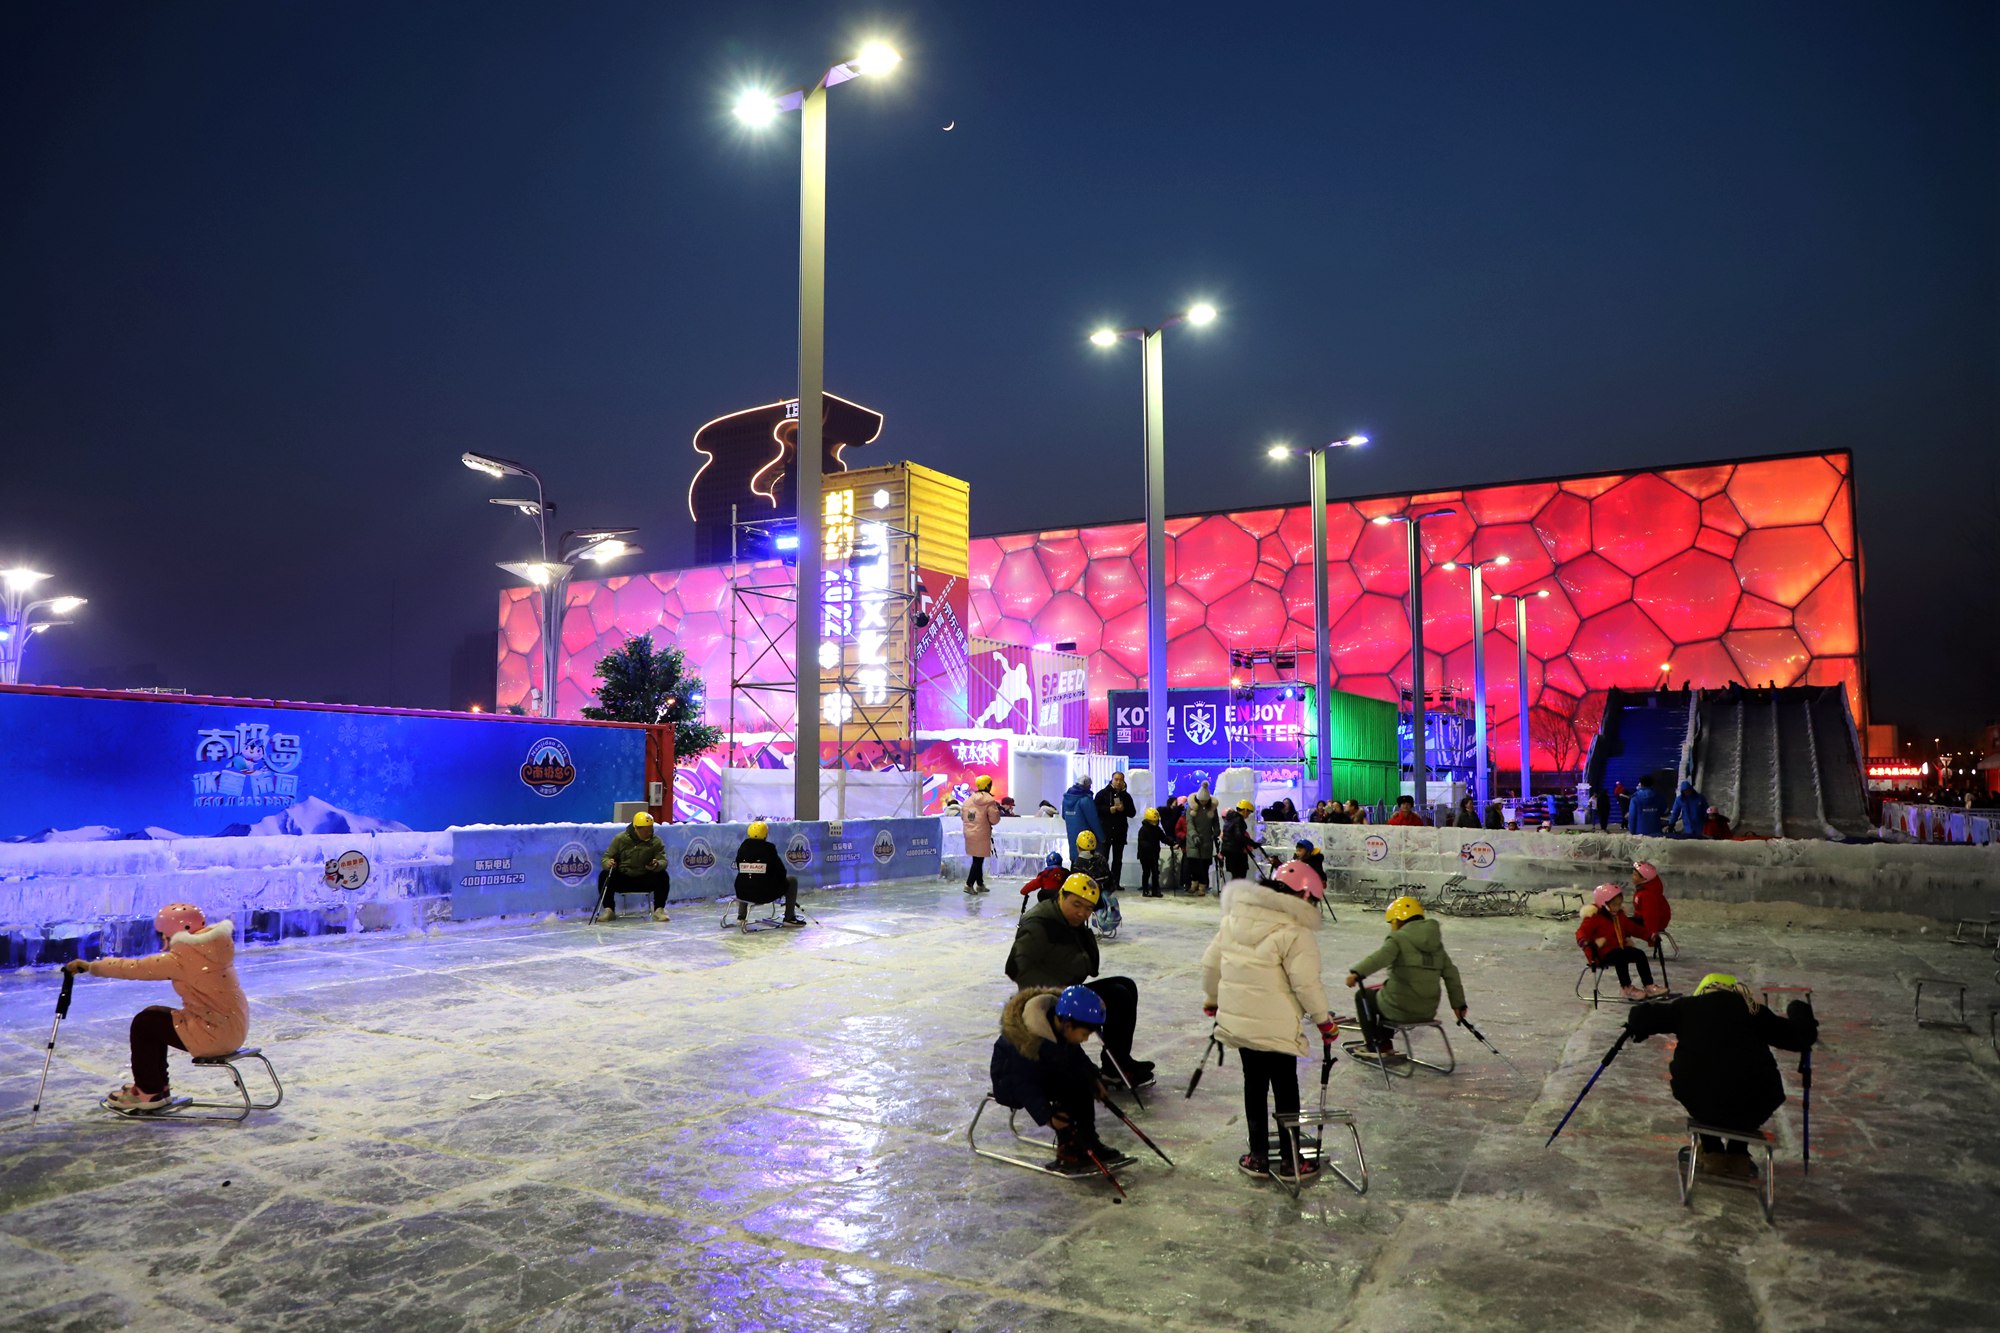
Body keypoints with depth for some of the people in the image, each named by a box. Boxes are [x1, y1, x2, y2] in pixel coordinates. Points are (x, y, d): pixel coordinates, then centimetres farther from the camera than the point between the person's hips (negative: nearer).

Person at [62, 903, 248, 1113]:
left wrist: (91, 966, 1)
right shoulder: (208, 947, 7)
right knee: (154, 1015, 21)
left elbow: (135, 968, -8)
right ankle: (157, 1088, 31)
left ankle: (148, 1093, 20)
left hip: (216, 1033, -9)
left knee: (144, 1024, 6)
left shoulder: (182, 959, -17)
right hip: (233, 1025, 9)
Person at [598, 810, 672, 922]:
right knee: (604, 875, -25)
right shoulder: (621, 838, -6)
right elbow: (607, 856, -3)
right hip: (622, 878, 0)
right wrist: (608, 863, -28)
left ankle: (659, 910, -15)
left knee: (663, 876, -26)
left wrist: (657, 865, -38)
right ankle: (609, 910, -15)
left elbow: (663, 861, -13)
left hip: (645, 879, 0)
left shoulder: (656, 842, -5)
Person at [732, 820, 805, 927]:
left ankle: (741, 917, 37)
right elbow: (781, 871, -3)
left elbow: (741, 870, 14)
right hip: (767, 894, -5)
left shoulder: (742, 847, 2)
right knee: (792, 880, 16)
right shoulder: (769, 848, -9)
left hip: (744, 893, 5)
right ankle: (789, 918, 14)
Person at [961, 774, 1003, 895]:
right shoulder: (989, 801, -12)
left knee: (977, 859, 17)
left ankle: (980, 884, 27)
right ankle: (969, 885, -7)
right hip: (981, 835, -6)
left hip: (969, 834, 6)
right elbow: (994, 820, -12)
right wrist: (997, 811, 8)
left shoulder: (968, 800, 4)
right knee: (978, 860, -1)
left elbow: (962, 816, 10)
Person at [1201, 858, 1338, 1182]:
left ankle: (1258, 1156, 25)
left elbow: (1211, 963, 10)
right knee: (1285, 1089, 10)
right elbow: (1306, 983, -17)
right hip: (1276, 1027, -6)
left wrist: (1212, 1000, 24)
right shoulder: (1294, 931, -18)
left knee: (1254, 1085, 17)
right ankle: (1290, 1161, 20)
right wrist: (1324, 1021, -2)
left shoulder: (1234, 916, 4)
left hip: (1237, 1021, 6)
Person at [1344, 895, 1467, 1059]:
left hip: (1400, 1010, -7)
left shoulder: (1399, 938, -10)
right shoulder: (1436, 943, 11)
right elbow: (1451, 973, 12)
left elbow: (1380, 957, -28)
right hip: (1428, 1012, 7)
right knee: (1387, 987, 36)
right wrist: (1459, 1003, 22)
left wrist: (1357, 972, -37)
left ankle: (1373, 1046, 21)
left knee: (1363, 995, 20)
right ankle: (1384, 1046, 40)